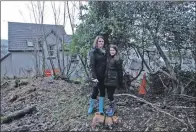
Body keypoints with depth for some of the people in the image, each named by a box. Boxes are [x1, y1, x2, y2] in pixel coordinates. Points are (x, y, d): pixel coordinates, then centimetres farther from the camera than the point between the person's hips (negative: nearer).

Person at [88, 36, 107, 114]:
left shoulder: (105, 52, 9)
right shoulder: (93, 52, -8)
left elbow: (106, 63, 11)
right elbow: (92, 65, -14)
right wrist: (94, 76, -23)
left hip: (104, 75, 6)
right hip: (97, 75, -5)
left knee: (102, 91, 10)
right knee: (95, 91, 3)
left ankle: (101, 109, 21)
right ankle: (91, 106, 27)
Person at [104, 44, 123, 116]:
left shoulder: (118, 60, -10)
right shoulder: (108, 58, 11)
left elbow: (120, 71, -10)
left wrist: (120, 82, -10)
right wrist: (105, 78, 15)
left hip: (113, 80, -6)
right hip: (108, 79, 6)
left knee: (110, 94, -3)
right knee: (109, 94, 11)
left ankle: (112, 108, 18)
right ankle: (111, 106, 29)